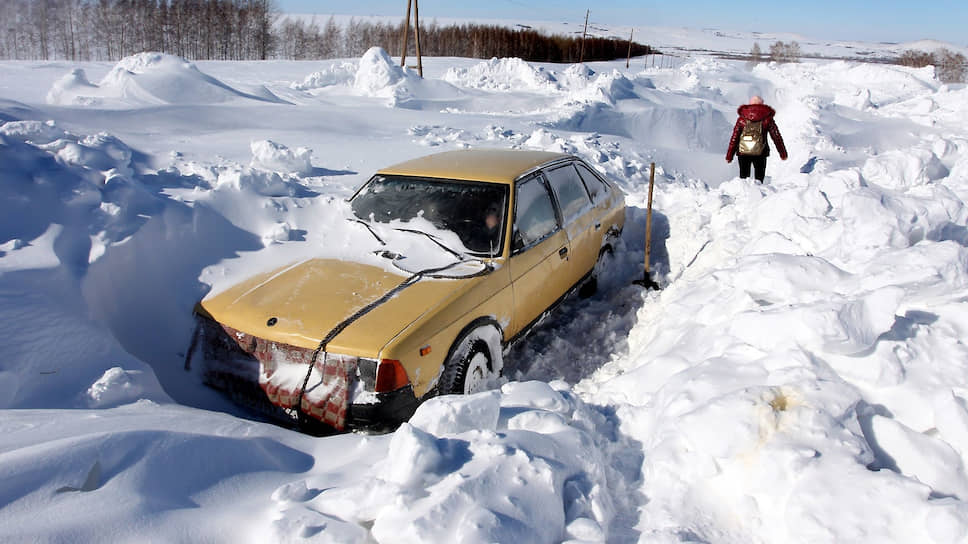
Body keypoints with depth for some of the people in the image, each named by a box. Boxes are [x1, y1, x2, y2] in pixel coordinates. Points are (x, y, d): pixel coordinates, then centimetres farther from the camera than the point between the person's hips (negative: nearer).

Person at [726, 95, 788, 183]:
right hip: (760, 152, -1)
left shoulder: (742, 118, 6)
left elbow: (734, 138, 3)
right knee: (759, 178, 7)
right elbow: (776, 136, 7)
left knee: (743, 177, 11)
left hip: (743, 152, 1)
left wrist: (729, 155, 6)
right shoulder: (767, 118, 5)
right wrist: (783, 153, 15)